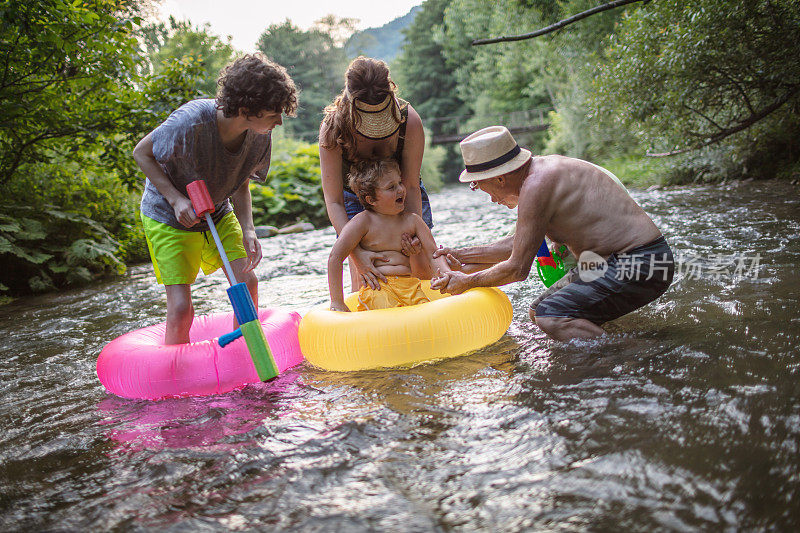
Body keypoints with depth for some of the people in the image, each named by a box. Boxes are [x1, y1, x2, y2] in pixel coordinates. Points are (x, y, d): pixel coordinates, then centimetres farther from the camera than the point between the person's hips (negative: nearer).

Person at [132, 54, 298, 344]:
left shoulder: (260, 136, -17)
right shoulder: (191, 121, -33)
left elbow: (240, 183, -2)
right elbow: (141, 153, -17)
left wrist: (248, 230, -18)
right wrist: (176, 199, -27)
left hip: (218, 213, 5)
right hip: (168, 216, -5)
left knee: (247, 282, -4)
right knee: (181, 308, -11)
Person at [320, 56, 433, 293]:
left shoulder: (409, 120, -29)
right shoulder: (333, 128, -30)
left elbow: (411, 186, -23)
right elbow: (334, 202, -31)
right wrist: (356, 252, -44)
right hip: (356, 200, -1)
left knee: (424, 273, -4)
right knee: (363, 284, -12)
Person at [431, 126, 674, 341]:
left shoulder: (537, 186, -20)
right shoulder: (543, 167, 11)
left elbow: (518, 269, -16)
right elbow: (519, 244, 20)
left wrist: (467, 282, -1)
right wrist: (461, 257, 21)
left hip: (641, 266, -10)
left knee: (550, 317, -24)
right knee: (538, 313, 12)